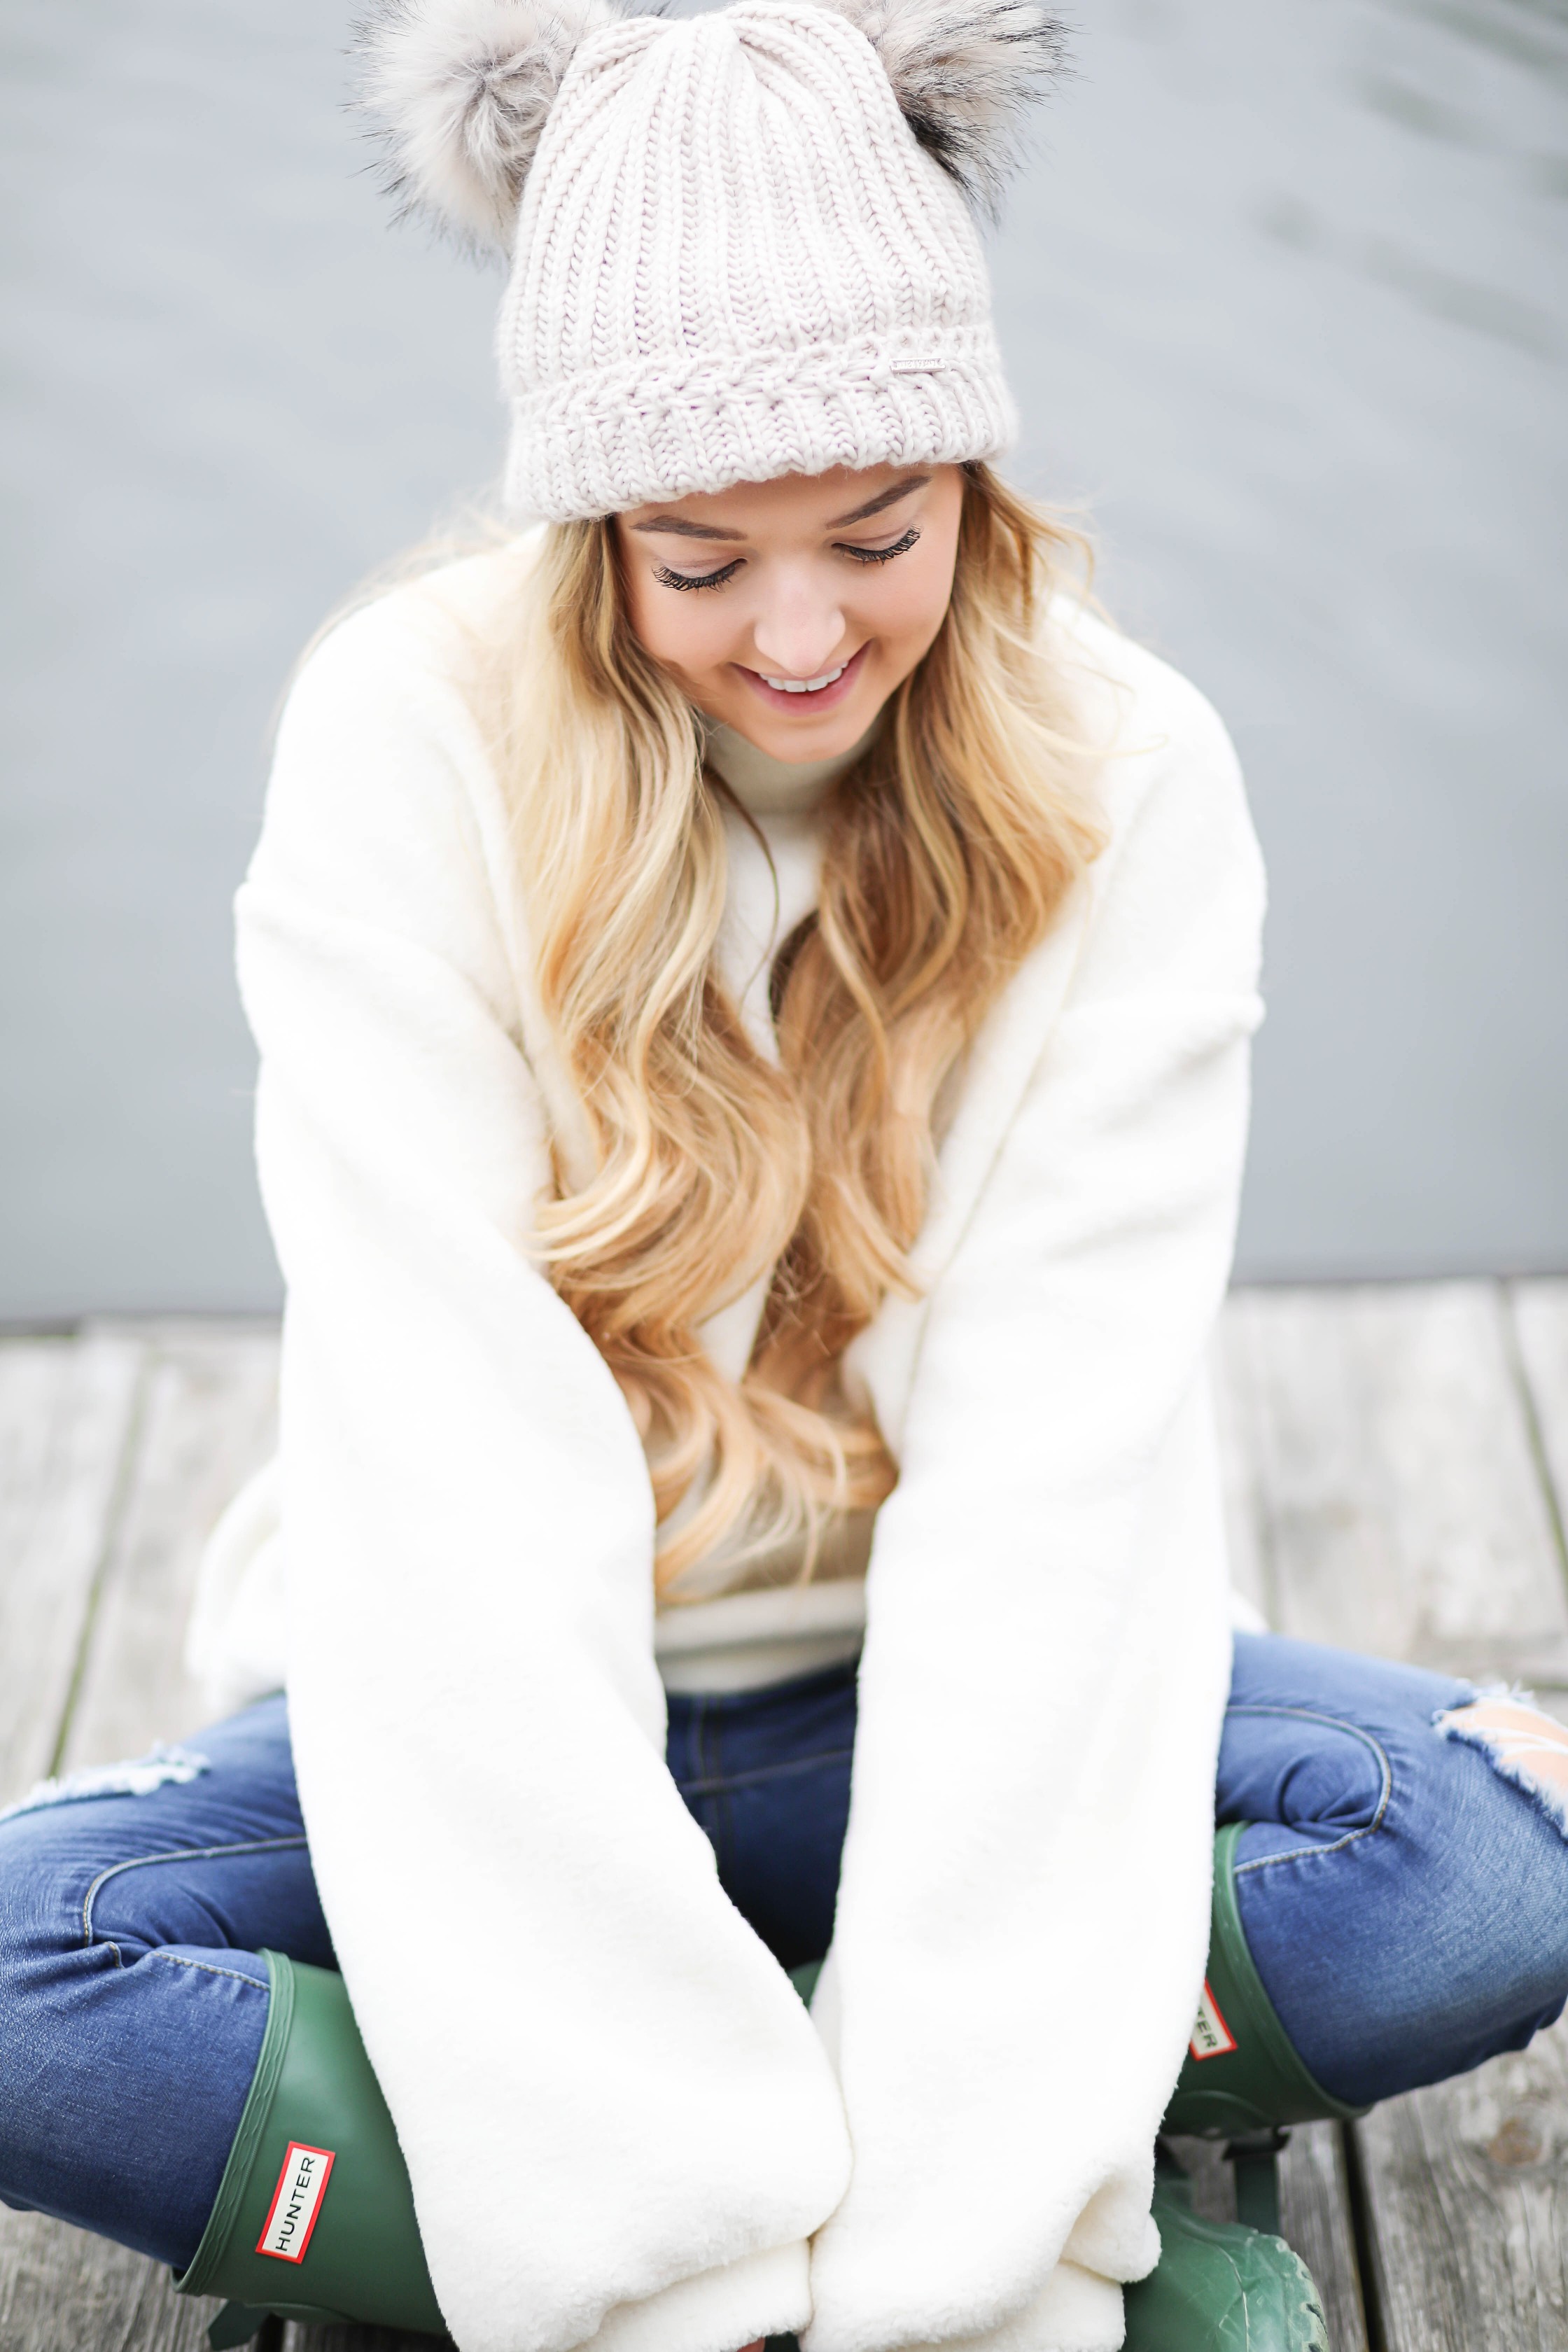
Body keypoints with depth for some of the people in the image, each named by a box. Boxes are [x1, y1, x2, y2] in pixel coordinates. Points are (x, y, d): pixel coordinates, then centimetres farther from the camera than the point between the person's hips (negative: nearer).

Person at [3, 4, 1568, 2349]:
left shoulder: (1125, 786, -13)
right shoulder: (418, 743, -16)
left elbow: (1058, 1464, -20)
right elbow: (455, 1473, -24)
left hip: (937, 1705, 0)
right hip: (500, 1719, 0)